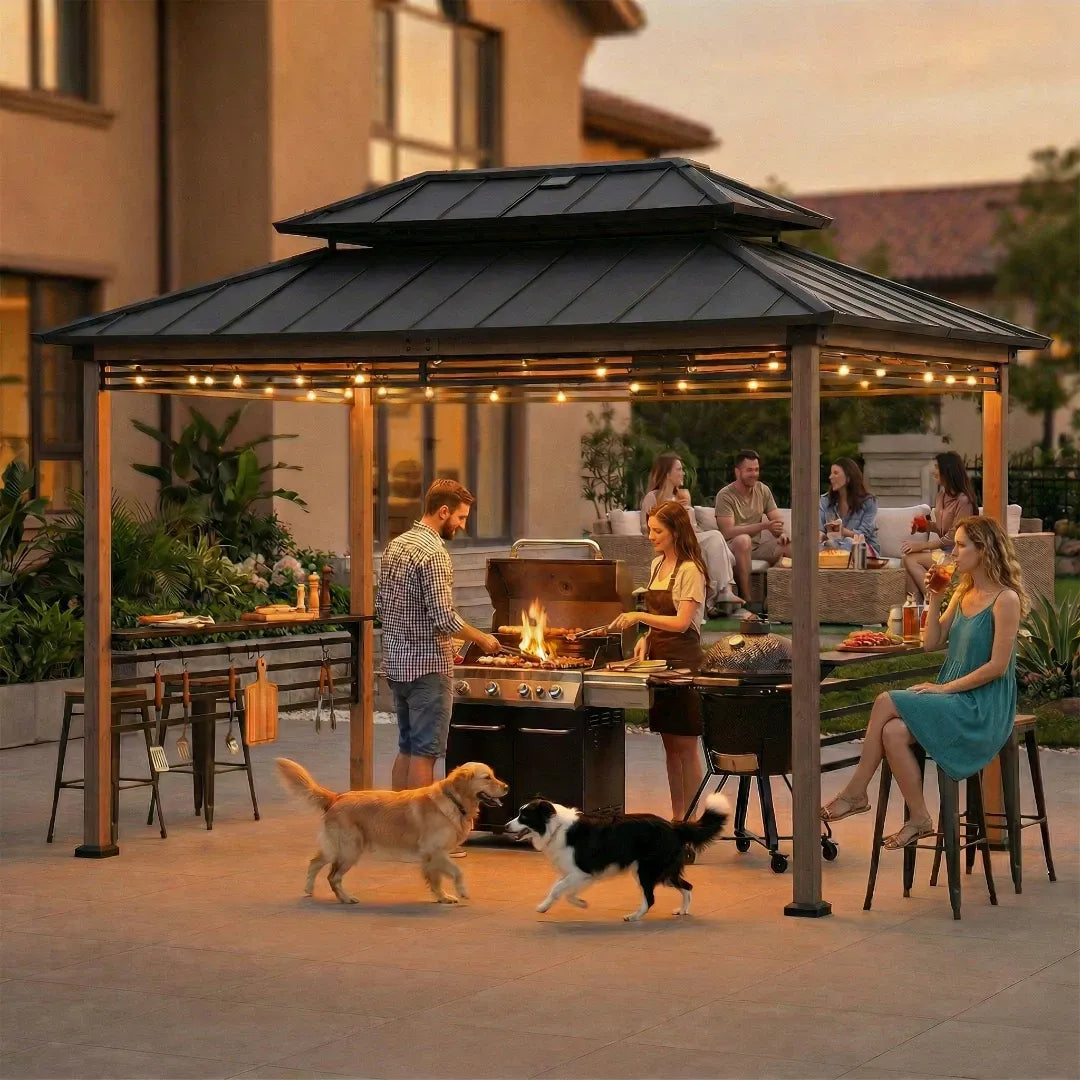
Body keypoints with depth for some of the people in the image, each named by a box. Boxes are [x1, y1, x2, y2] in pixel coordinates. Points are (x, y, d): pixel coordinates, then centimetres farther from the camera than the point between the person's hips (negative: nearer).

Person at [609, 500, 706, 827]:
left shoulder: (690, 570, -12)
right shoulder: (657, 565, 13)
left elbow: (682, 622, -19)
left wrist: (640, 617, -24)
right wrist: (646, 638, 6)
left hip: (683, 663, -8)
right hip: (659, 659, 8)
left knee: (685, 745, -4)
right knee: (670, 745, 11)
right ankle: (677, 818, 16)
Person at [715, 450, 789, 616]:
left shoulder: (763, 490, 9)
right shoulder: (725, 496, -11)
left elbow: (777, 521, 7)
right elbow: (728, 532, -23)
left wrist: (781, 533, -20)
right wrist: (764, 526, -31)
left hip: (757, 546, 6)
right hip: (732, 547, -6)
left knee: (788, 545, -18)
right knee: (743, 540, -39)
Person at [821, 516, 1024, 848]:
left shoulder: (1006, 599, -12)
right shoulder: (963, 593, 14)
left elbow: (998, 666, -16)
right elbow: (931, 643, 13)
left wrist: (946, 687, -15)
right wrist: (934, 599, 3)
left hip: (982, 707, -7)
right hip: (954, 700, 7)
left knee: (886, 703, -21)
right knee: (892, 732, -20)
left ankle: (856, 792, -9)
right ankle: (919, 820, -14)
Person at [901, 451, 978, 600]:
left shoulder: (963, 500, -17)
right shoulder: (942, 495, 11)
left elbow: (953, 537, -17)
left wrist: (922, 545, -16)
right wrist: (927, 525, 1)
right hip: (943, 550, 8)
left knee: (911, 559, -21)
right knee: (910, 558, -17)